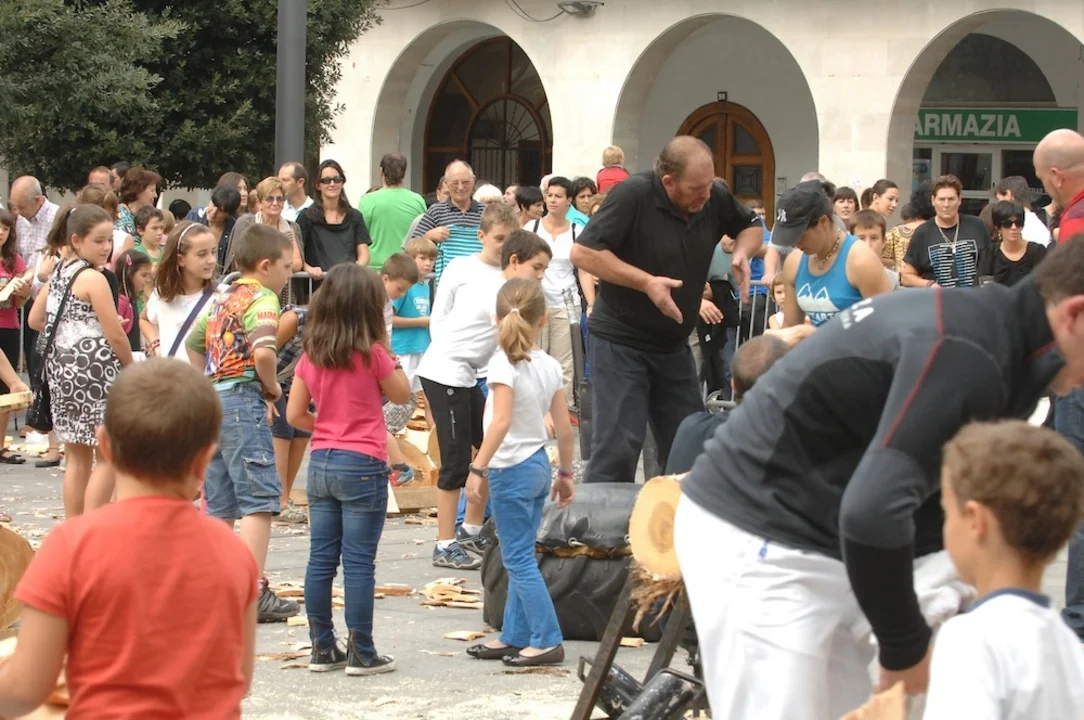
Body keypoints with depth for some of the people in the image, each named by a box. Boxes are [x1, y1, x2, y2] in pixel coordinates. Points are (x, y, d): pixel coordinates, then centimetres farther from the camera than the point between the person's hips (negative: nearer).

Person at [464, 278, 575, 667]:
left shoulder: (505, 363, -16)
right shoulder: (550, 365, 4)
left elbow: (501, 421, -25)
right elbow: (564, 427, 7)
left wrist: (478, 468, -22)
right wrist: (565, 472, 18)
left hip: (511, 468, -8)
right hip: (538, 464, 8)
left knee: (519, 559, -4)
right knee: (519, 558, 15)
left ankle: (548, 640, -6)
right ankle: (514, 636, 19)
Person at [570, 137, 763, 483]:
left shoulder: (714, 198, -3)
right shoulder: (634, 195, -20)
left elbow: (752, 227, 16)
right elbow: (582, 252, -22)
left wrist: (742, 252, -7)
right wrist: (646, 282, -25)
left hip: (674, 346, 6)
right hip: (620, 341, -6)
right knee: (617, 448, -10)